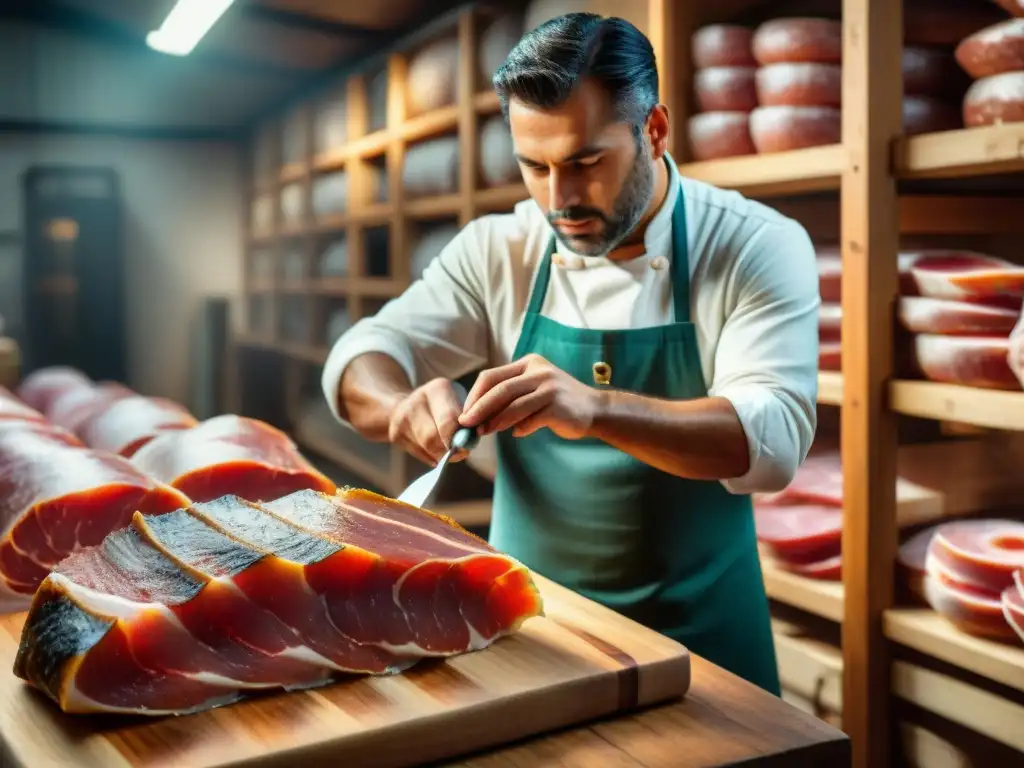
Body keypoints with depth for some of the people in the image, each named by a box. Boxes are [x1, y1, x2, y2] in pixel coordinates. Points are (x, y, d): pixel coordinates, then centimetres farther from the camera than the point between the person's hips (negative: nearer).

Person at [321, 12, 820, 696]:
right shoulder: (499, 250, -5)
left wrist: (596, 408, -41)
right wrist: (405, 405, -29)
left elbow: (774, 438, -25)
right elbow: (362, 359, -4)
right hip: (525, 620, 3)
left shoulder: (756, 248, -13)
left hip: (695, 632, -2)